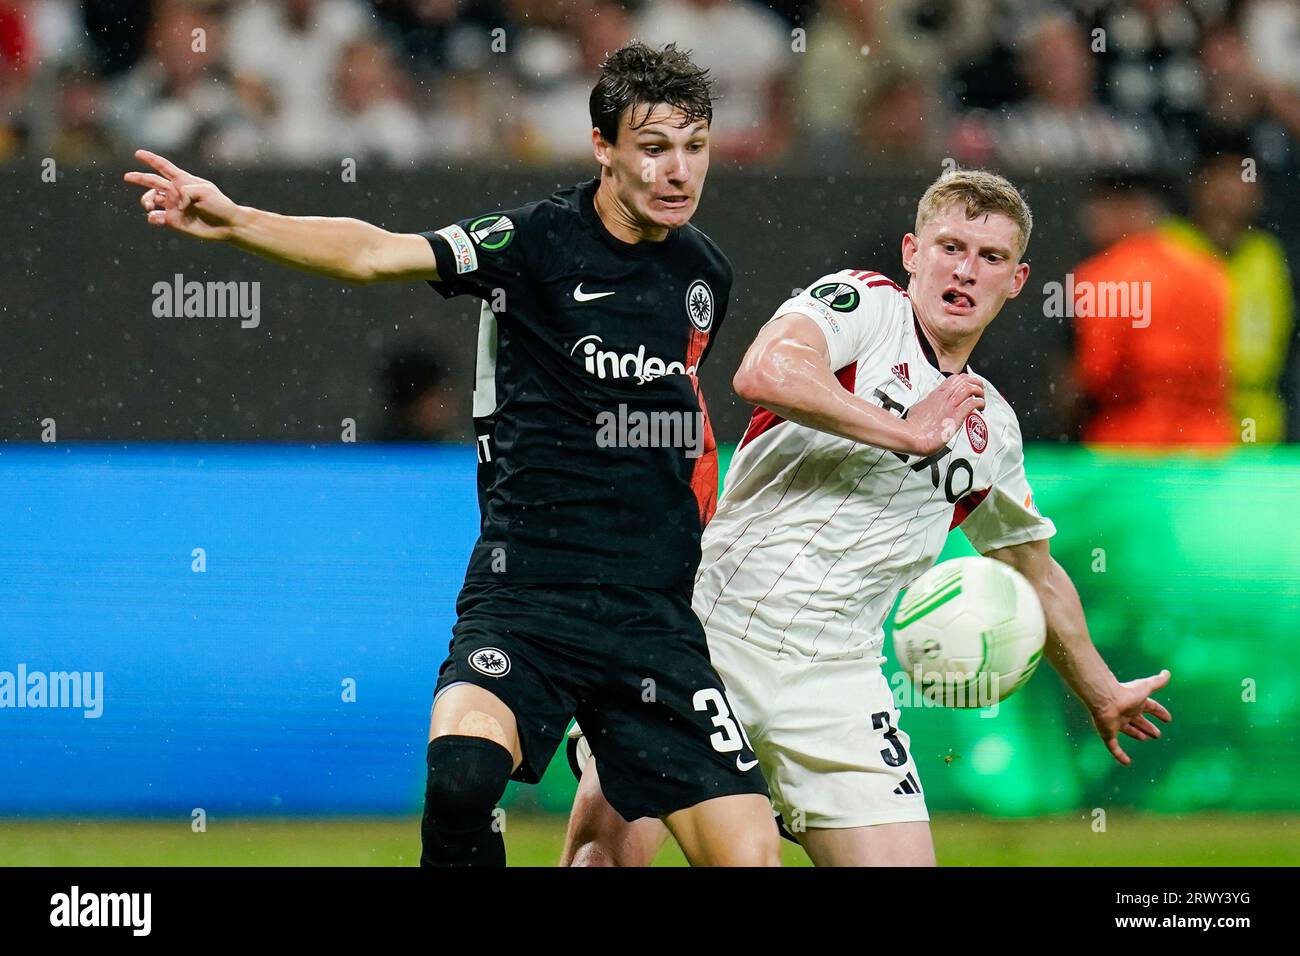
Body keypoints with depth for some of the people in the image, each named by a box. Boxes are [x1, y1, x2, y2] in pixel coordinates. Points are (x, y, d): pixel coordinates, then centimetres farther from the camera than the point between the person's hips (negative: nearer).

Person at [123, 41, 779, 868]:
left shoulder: (705, 273, 11)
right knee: (461, 772, -32)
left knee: (749, 852, -7)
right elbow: (377, 254, -19)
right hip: (525, 603, -5)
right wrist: (234, 222, -33)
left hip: (656, 616, 5)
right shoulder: (539, 241, -6)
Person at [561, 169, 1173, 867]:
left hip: (832, 679, 5)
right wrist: (908, 432, -11)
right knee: (609, 834, -19)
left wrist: (1102, 695, 43)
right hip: (707, 626, -5)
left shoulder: (991, 431, 17)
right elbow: (765, 373, -21)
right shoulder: (864, 302, 1)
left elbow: (1036, 575, 34)